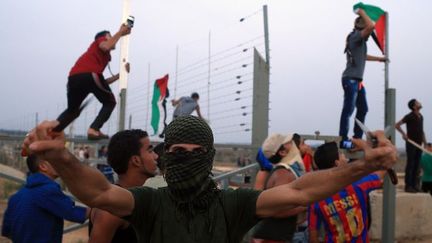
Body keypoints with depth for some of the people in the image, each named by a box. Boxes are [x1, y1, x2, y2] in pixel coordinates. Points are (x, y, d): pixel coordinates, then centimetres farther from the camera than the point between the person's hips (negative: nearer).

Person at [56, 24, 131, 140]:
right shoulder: (100, 40, 22)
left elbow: (103, 83, 34)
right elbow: (106, 47, -4)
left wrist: (120, 74, 39)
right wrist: (120, 33, 6)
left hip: (74, 78, 7)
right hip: (90, 75, -7)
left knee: (72, 111, 26)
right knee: (110, 103, 14)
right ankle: (94, 130, -5)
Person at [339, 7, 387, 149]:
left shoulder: (359, 40, 20)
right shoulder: (356, 36, -9)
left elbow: (362, 56, 37)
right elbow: (371, 26, -25)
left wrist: (378, 58, 49)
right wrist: (362, 13, -9)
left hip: (357, 80, 10)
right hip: (350, 79, -10)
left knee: (363, 109, 12)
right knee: (348, 110, -11)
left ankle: (357, 138, 18)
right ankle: (343, 140, -10)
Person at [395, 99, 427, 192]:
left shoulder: (420, 116, 12)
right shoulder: (409, 116, -9)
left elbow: (422, 131, 19)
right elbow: (397, 125, -13)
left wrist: (425, 142, 15)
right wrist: (403, 134, -23)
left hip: (419, 144, 7)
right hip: (411, 143, -7)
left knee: (417, 165, 8)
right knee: (410, 165, -4)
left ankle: (415, 185, 15)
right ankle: (408, 186, 1)